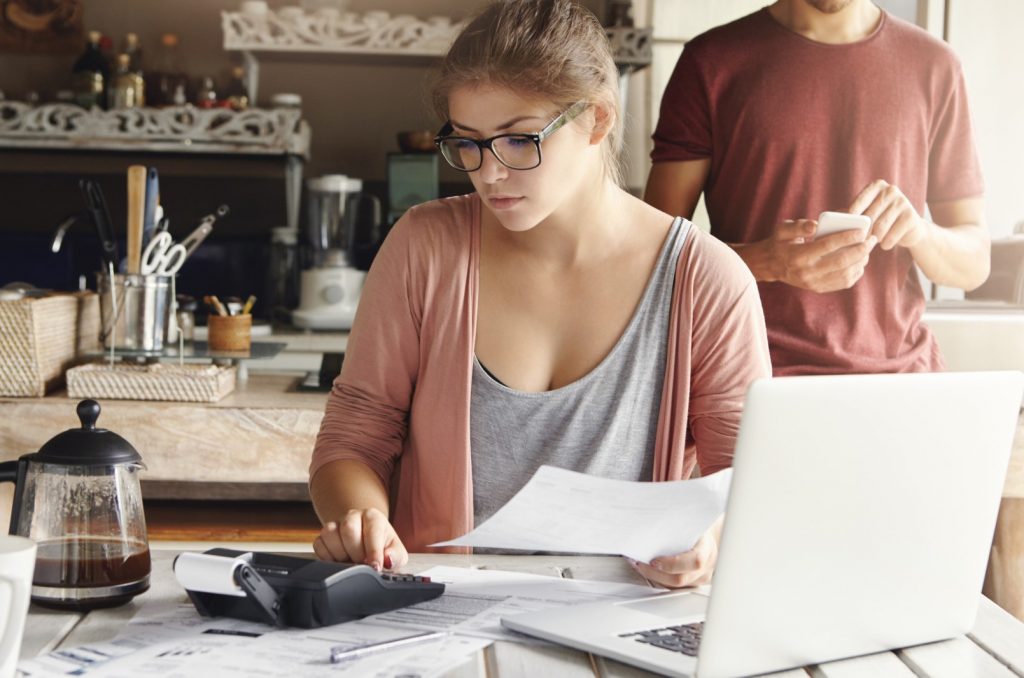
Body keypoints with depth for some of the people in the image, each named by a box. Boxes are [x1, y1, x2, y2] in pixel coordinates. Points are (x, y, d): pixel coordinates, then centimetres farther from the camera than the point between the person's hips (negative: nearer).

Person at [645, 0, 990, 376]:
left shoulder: (934, 64, 8)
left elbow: (974, 263, 13)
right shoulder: (712, 60, 2)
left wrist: (918, 231, -10)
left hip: (897, 364, 3)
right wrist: (764, 262, -19)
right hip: (752, 370, -2)